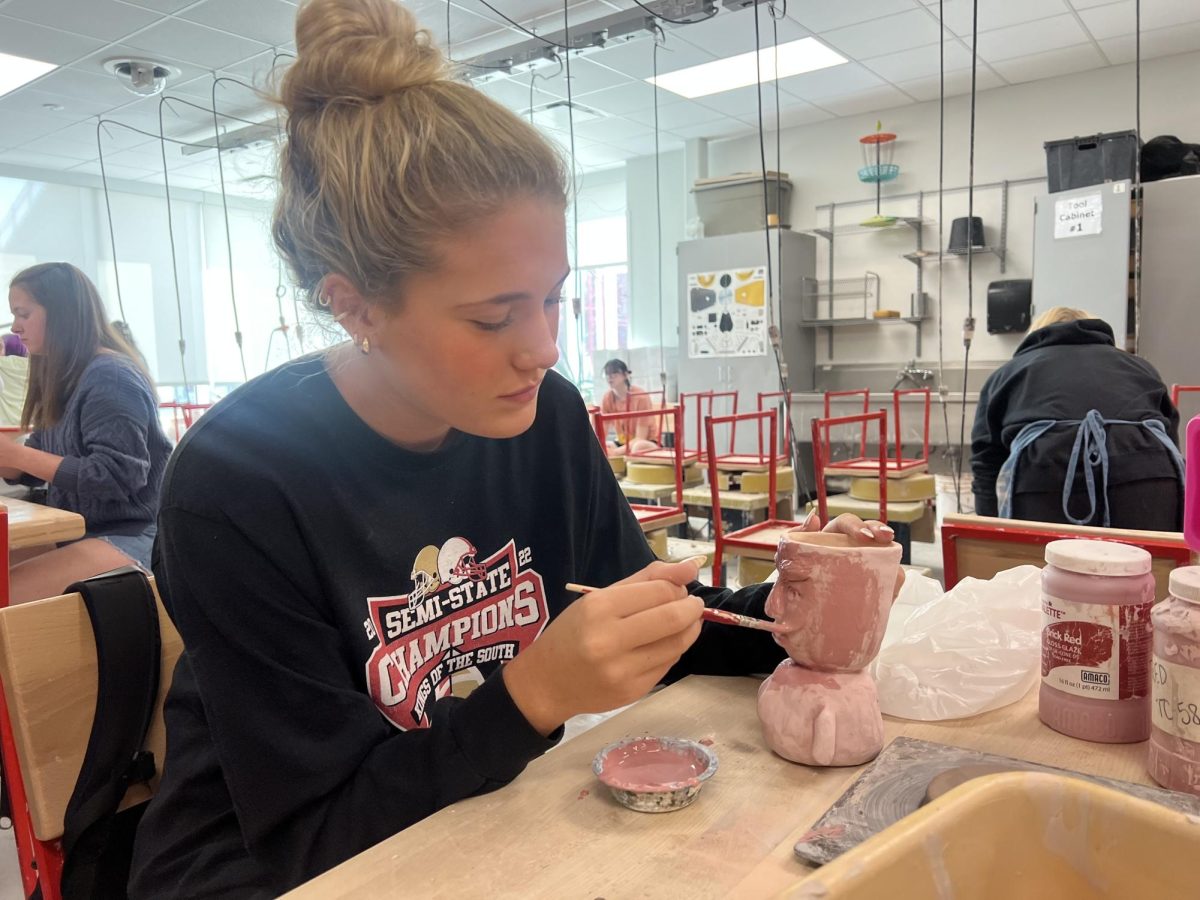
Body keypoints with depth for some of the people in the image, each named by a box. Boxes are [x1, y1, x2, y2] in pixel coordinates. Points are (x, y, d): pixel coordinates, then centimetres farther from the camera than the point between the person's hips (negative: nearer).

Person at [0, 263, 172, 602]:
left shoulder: (111, 377, -14)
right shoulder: (60, 377, 13)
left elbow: (115, 476, -21)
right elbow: (31, 470, 17)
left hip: (129, 537, -9)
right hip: (73, 533, 9)